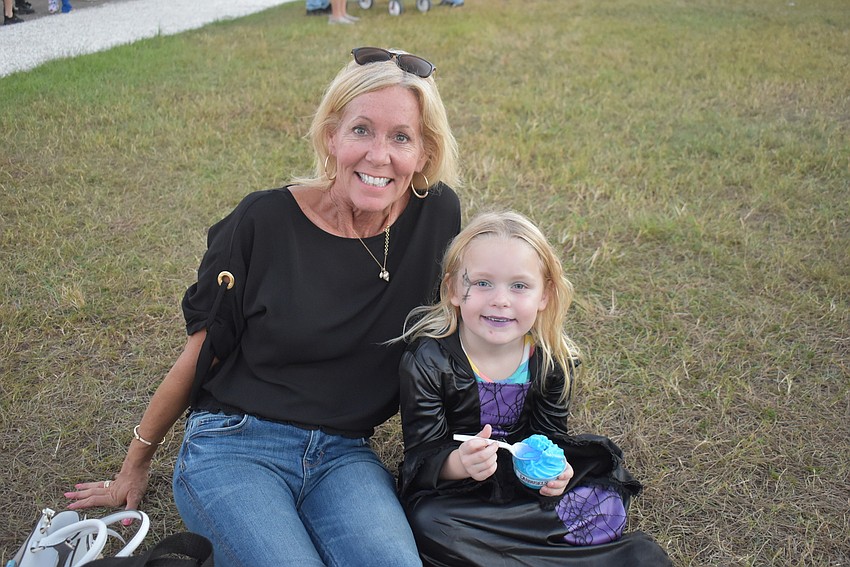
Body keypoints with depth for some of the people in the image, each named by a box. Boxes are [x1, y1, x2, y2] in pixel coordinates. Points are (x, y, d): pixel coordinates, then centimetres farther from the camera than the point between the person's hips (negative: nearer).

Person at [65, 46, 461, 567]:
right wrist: (135, 466, 12)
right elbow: (202, 352, 2)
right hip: (235, 445, -2)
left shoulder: (437, 215, -4)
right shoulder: (265, 222, -10)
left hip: (343, 455, 3)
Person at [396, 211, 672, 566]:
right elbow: (423, 457, -19)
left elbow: (549, 431, 2)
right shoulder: (427, 361, -20)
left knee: (606, 505, -13)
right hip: (451, 483, -3)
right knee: (429, 524, -33)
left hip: (528, 480, 3)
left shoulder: (553, 359, -9)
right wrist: (460, 463, -41)